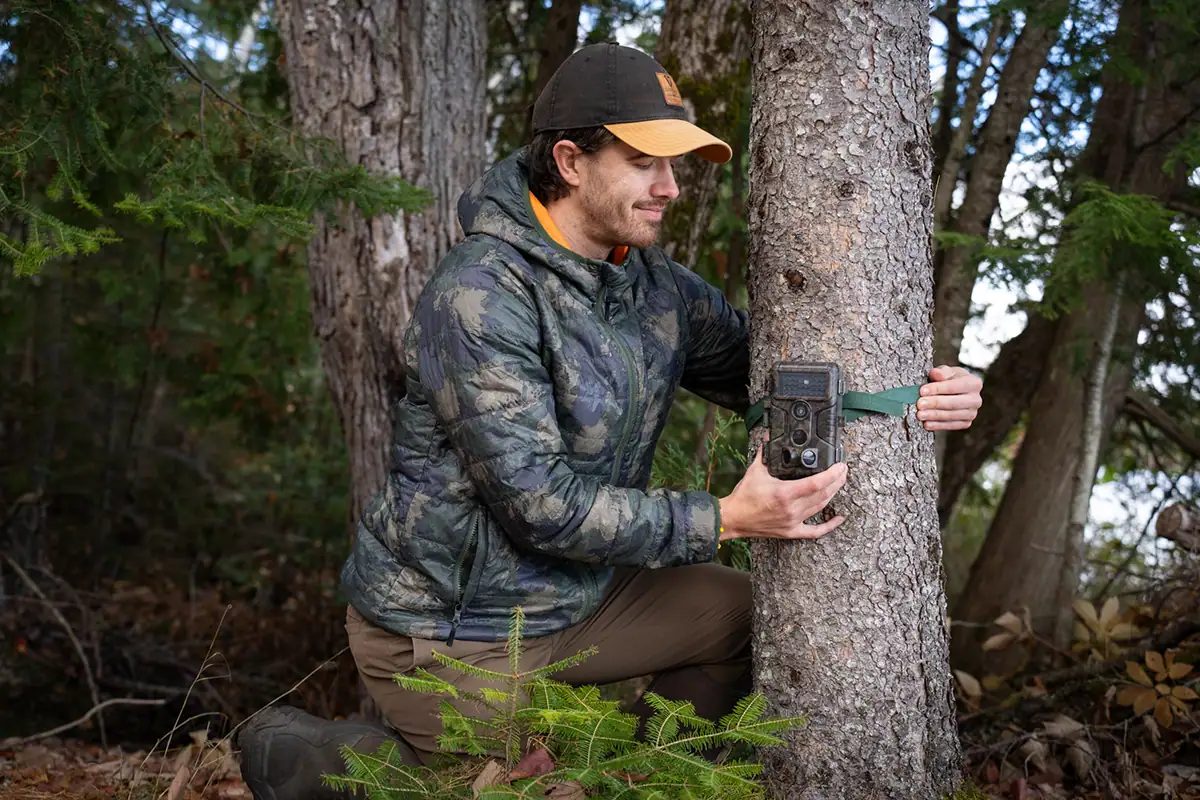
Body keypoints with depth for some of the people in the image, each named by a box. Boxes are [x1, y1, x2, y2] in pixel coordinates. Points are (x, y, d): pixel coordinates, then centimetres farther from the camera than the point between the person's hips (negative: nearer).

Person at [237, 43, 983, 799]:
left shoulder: (654, 282, 0)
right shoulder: (480, 295, -25)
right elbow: (537, 500, -28)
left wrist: (908, 390, -15)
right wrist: (723, 520, -30)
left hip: (574, 596, 8)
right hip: (449, 626, -7)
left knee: (749, 615, 5)